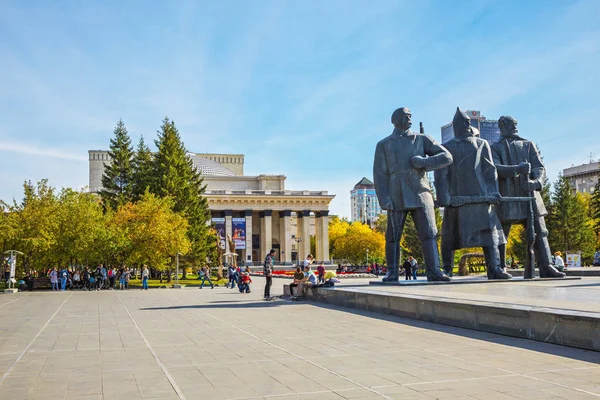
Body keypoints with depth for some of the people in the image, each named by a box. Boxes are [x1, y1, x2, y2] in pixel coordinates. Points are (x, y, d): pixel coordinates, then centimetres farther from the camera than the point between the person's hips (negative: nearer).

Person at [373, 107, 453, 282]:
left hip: (420, 195, 1)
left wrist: (423, 162, -9)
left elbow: (446, 157, 3)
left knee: (429, 233, -7)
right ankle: (392, 272, 10)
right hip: (397, 198, 0)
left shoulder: (421, 140, 10)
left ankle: (434, 271, -7)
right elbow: (379, 174, 2)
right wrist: (384, 200, -9)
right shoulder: (383, 145, 9)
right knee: (393, 236, 1)